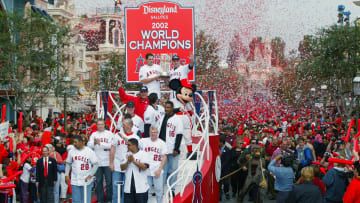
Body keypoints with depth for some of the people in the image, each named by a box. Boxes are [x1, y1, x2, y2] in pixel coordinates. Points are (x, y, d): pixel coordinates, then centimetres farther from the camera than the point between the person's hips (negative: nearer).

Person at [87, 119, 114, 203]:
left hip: (107, 162, -3)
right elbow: (89, 145, 1)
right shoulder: (94, 134, 10)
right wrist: (94, 143, -19)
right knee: (98, 181, 8)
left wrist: (100, 143, -16)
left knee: (109, 181, -1)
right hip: (97, 162, 3)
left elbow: (111, 145, -11)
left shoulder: (109, 134, 1)